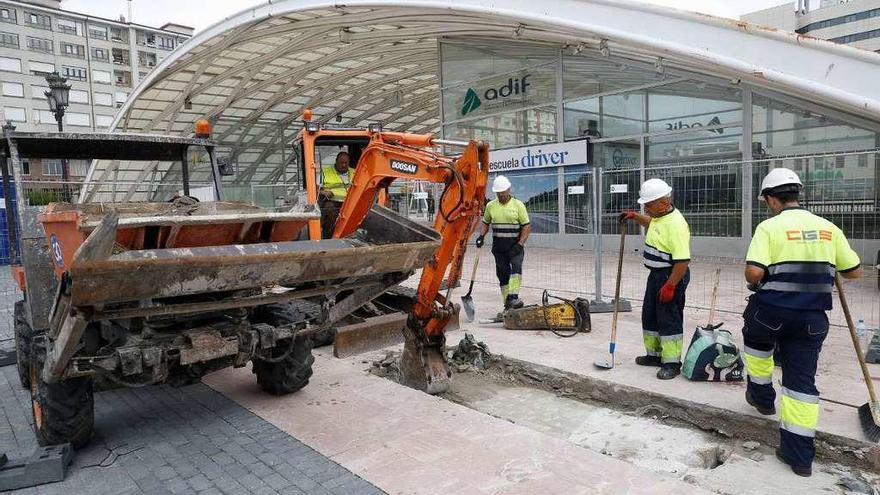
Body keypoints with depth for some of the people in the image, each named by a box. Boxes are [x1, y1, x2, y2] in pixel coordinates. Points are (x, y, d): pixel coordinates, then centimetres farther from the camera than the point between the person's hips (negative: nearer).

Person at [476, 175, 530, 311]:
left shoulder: (518, 205, -4)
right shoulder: (491, 206, 6)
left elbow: (526, 227, -4)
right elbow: (486, 223, 20)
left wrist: (520, 244, -14)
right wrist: (481, 236, 1)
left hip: (515, 246, -3)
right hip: (498, 247, 3)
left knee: (516, 267, -26)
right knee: (502, 274, 7)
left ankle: (513, 298, -33)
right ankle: (507, 304, 17)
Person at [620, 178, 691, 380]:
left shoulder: (675, 224, -26)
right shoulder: (659, 216, 5)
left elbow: (683, 260, -29)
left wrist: (670, 286, -27)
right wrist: (634, 216, 18)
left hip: (672, 276, -10)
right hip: (656, 274, 10)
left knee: (669, 320, -2)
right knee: (650, 316, 18)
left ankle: (672, 363, 8)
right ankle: (654, 354, 32)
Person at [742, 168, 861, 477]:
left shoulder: (770, 227, -9)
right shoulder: (828, 228, 7)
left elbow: (753, 272, -20)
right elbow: (854, 271, 13)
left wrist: (756, 284, 2)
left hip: (772, 310, -4)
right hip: (813, 318, 4)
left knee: (757, 342, 30)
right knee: (802, 380, 9)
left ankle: (762, 396, 44)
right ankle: (799, 454, 12)